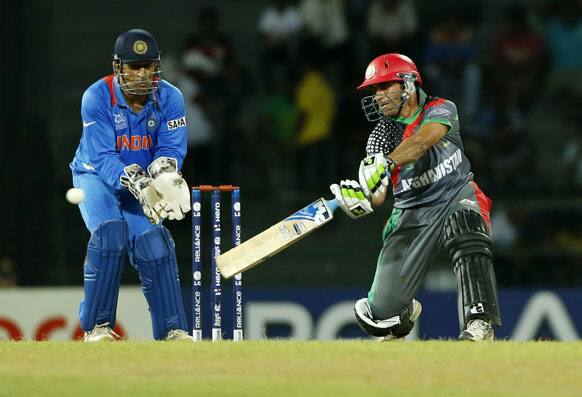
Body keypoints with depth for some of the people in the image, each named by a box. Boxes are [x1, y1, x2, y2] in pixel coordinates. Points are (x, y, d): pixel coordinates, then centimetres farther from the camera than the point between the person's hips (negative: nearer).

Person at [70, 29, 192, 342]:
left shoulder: (170, 98, -14)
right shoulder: (96, 98, -24)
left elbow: (172, 149, -16)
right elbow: (102, 157, -28)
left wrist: (161, 173, -40)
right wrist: (139, 184, -43)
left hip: (143, 181, 3)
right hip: (96, 176, -3)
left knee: (152, 242, -15)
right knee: (110, 230, -27)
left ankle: (172, 330, -7)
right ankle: (97, 326, -18)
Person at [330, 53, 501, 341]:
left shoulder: (441, 110, -7)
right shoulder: (380, 136, -1)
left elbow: (421, 142, -30)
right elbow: (377, 196, -14)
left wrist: (385, 165, -47)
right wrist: (358, 198, -38)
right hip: (411, 214, 3)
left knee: (466, 235, -41)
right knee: (381, 316, -5)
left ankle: (479, 324, -42)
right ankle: (406, 311, 35)